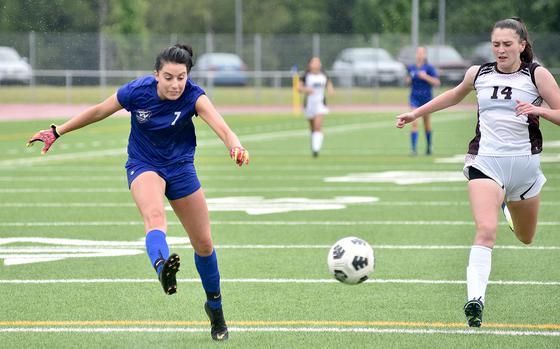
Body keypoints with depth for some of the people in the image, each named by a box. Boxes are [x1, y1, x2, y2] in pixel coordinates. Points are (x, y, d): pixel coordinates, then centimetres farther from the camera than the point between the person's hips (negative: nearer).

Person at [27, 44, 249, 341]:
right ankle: (162, 267, -66)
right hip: (143, 166, -2)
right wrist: (56, 132, 3)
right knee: (154, 216, -35)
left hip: (181, 167, 2)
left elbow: (221, 128, -38)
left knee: (204, 243, 7)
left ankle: (214, 305, 31)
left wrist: (236, 147, -60)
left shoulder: (193, 96, -22)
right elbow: (98, 112, -4)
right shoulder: (137, 91, -20)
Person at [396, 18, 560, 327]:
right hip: (485, 160, 0)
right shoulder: (478, 73, 5)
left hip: (524, 162, 1)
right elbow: (456, 94, 27)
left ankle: (513, 208, 56)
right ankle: (475, 299, -31)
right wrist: (416, 113, 30)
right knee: (486, 231, -23)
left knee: (526, 238, 19)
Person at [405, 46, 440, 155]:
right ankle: (414, 149, -17)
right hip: (414, 98, 1)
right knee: (414, 123, -14)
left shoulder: (429, 68, -7)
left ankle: (429, 146, 34)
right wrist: (408, 80, -5)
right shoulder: (411, 68, 4)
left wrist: (426, 77, -23)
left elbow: (437, 83, -12)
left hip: (426, 98, -1)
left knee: (426, 123, 13)